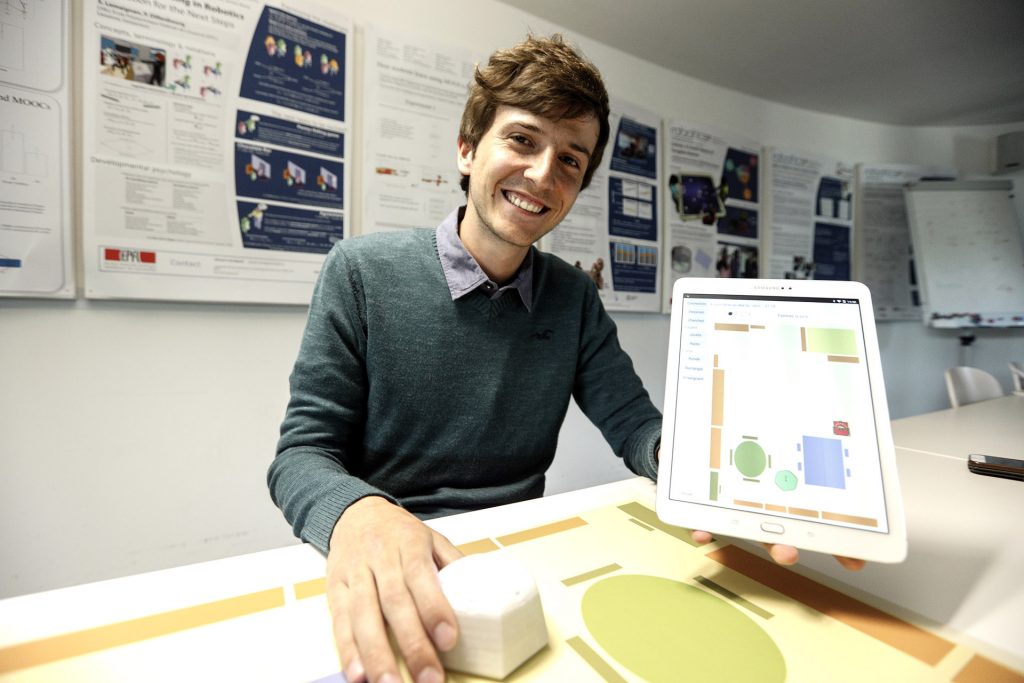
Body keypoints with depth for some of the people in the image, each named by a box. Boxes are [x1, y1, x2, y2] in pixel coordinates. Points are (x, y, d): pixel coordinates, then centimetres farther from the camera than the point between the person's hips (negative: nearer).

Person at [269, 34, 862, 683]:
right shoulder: (362, 272, -9)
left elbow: (636, 423, 1)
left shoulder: (574, 296, 2)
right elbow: (303, 452, -10)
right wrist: (356, 514, -32)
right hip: (390, 582, -2)